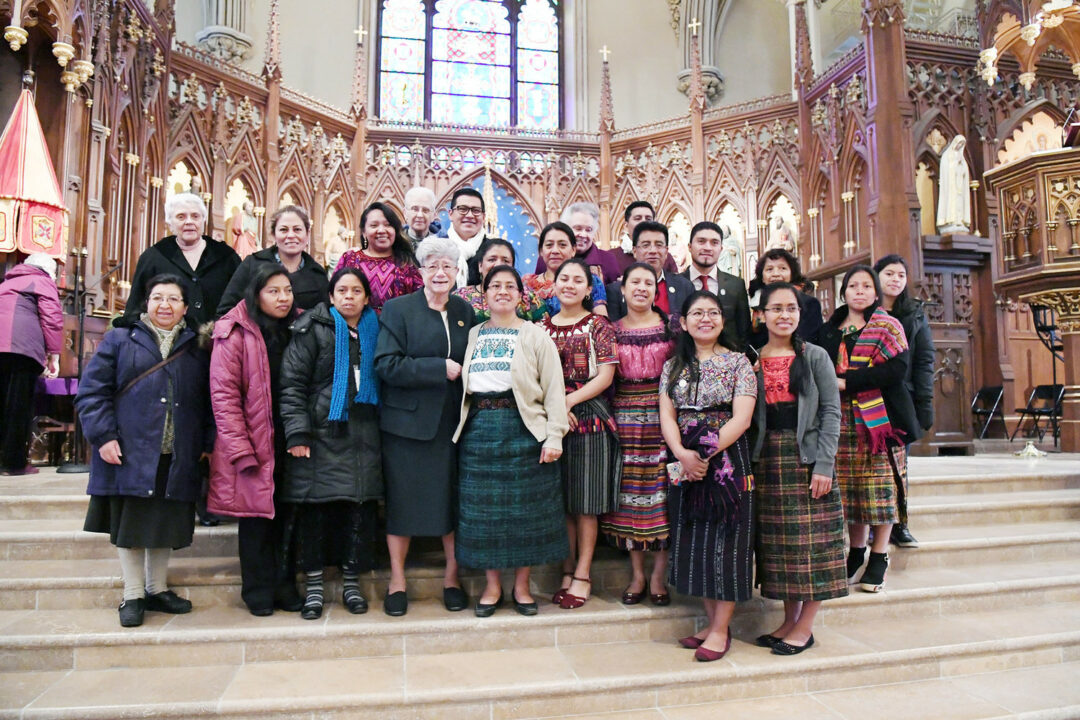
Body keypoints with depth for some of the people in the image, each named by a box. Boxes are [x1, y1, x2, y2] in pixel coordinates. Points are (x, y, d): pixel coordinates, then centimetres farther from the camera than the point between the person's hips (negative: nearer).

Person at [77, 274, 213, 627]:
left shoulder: (197, 350, 12)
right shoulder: (120, 340, 5)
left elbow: (209, 402, 13)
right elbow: (92, 392, 0)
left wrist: (208, 445, 5)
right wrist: (103, 436, -10)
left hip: (177, 461, 2)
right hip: (130, 455, -2)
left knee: (166, 525, 11)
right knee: (131, 525, 5)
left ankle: (157, 589, 27)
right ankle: (133, 596, 19)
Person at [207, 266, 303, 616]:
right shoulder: (235, 334, -6)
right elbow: (223, 395, -10)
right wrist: (241, 450, -15)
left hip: (289, 442, 4)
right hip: (253, 445, -4)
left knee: (287, 514, 8)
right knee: (256, 515, 4)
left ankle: (285, 586, 21)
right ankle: (258, 591, 19)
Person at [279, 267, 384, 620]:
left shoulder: (374, 332, 14)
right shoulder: (313, 330, 1)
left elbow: (384, 379, 18)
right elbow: (292, 383, -4)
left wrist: (380, 428, 9)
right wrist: (297, 432, -12)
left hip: (364, 436, 3)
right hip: (321, 435, -3)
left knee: (362, 507, 4)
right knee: (315, 510, 0)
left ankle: (351, 582, 18)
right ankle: (314, 585, 15)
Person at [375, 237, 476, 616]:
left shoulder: (465, 311, 10)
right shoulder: (398, 309, -2)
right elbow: (387, 364, -13)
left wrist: (464, 372, -4)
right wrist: (440, 369, -17)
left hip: (453, 424, 3)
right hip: (408, 422, -3)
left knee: (454, 498, 8)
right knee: (402, 499, 5)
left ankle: (452, 577, 24)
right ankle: (397, 581, 20)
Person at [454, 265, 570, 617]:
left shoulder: (536, 336, 5)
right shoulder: (473, 335, 15)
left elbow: (553, 389, -2)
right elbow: (460, 378, 11)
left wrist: (554, 436, -11)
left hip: (522, 426, -2)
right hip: (478, 426, 3)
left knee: (525, 506, 2)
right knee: (482, 507, 5)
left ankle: (522, 586, 17)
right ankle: (492, 586, 19)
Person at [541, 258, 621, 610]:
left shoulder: (598, 325, 2)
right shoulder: (543, 326, 11)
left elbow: (605, 374, -5)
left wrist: (569, 400, -16)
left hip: (589, 417, -3)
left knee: (586, 501, 2)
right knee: (561, 499, 8)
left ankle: (583, 575, 11)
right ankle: (568, 570, 19)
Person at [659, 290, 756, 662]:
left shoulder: (738, 362, 0)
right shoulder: (673, 366, 11)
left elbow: (741, 418, -10)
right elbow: (667, 415, 2)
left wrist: (706, 453, -18)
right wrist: (682, 453, -16)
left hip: (728, 460, -4)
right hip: (685, 463, 4)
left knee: (725, 540, -1)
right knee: (694, 541, 7)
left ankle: (721, 630, 9)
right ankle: (712, 621, 21)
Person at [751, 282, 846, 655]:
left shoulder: (815, 357, 1)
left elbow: (831, 412, -4)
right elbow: (746, 416, 8)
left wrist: (824, 464, -13)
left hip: (806, 456, -3)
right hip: (768, 458, 3)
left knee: (812, 543, 0)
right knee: (778, 543, 8)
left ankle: (805, 626, 11)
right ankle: (789, 620, 21)